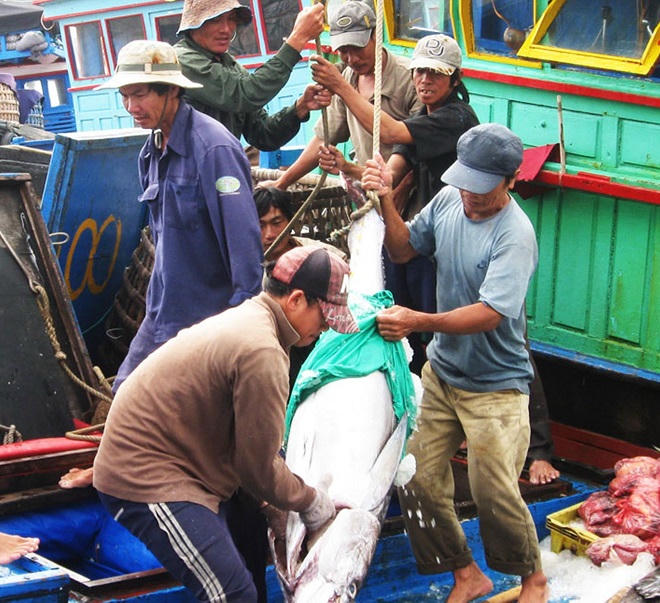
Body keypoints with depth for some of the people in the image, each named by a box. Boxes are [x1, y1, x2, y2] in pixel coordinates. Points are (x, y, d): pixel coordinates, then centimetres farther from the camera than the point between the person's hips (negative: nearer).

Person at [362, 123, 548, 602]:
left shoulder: (515, 235, -23)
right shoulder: (449, 200, -3)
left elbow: (489, 313, -31)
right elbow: (404, 250, 13)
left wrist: (418, 321, -39)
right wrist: (386, 203, -5)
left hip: (495, 385, -6)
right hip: (441, 370, 6)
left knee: (494, 493, -6)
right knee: (417, 477, 2)